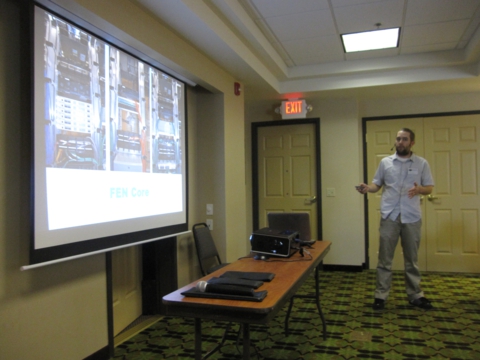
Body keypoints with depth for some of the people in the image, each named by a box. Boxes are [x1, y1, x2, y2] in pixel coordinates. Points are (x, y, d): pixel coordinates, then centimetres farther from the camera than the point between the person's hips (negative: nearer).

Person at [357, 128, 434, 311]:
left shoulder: (422, 163, 5)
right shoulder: (385, 162, 6)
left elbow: (429, 188, 6)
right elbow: (377, 184, 9)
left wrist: (419, 189, -16)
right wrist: (367, 188, -12)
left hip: (412, 217, 0)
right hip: (389, 216, 0)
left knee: (412, 258, 12)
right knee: (385, 258, 3)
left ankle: (415, 295, 24)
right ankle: (381, 295, 11)